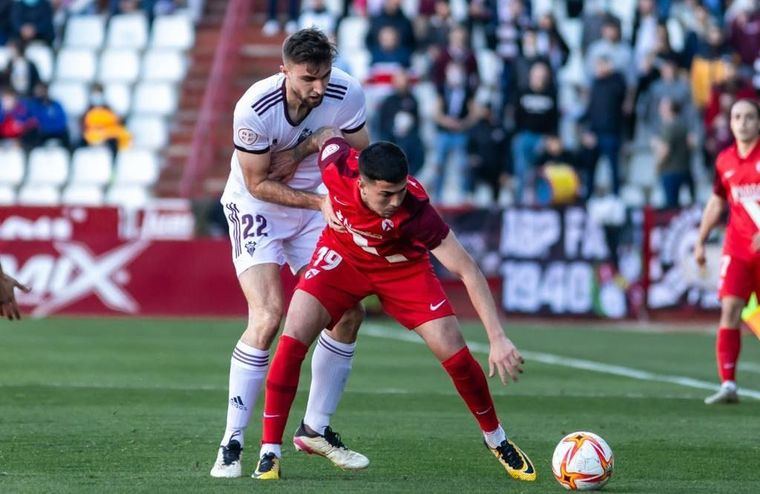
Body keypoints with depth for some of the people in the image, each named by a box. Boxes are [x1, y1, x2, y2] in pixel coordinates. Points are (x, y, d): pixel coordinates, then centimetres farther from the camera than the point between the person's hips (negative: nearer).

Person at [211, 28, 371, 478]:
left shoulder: (347, 94, -19)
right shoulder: (255, 108, -29)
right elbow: (258, 184, -19)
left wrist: (302, 151, -19)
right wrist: (319, 201, -28)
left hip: (316, 208, 5)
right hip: (256, 207, -5)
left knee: (349, 314, -1)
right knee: (268, 318, -21)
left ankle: (317, 428, 17)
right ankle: (232, 443, -14)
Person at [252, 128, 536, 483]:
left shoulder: (414, 210, -38)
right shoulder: (337, 166, -34)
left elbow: (468, 271, -35)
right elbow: (326, 132, -8)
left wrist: (498, 338, -40)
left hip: (401, 266, -1)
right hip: (342, 256, 2)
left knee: (453, 352, -9)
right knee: (293, 338, -17)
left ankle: (496, 439, 17)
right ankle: (269, 452, -7)